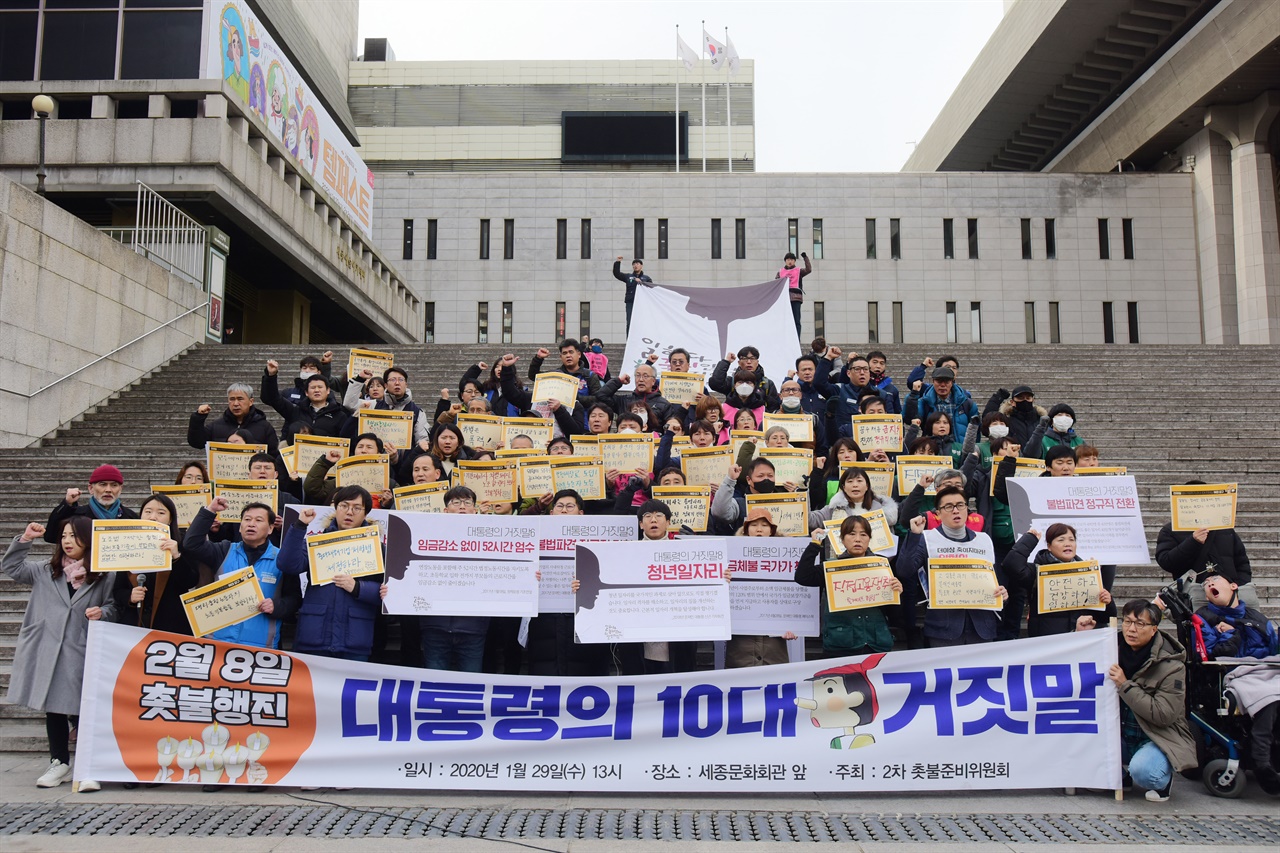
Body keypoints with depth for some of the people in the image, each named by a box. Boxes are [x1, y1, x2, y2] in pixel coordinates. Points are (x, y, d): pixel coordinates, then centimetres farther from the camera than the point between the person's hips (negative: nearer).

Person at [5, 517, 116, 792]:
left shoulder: (103, 576, 0)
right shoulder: (45, 570, 10)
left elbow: (112, 607, 8)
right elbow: (11, 567, 12)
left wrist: (102, 613, -13)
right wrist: (25, 539, 2)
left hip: (81, 653, -4)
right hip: (47, 651, 4)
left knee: (82, 709, -7)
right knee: (53, 708, 12)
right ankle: (59, 763, 24)